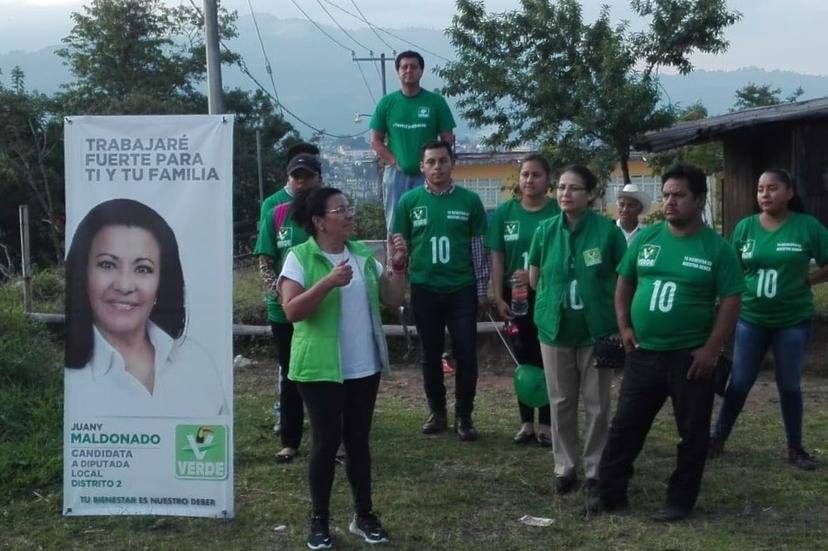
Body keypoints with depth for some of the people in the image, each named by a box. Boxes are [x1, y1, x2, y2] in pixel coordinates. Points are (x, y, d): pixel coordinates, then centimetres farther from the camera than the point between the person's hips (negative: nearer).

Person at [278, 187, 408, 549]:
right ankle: (319, 520, 14)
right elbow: (291, 311, -19)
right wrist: (328, 282, -28)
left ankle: (363, 515, 23)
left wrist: (398, 265, -7)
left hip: (364, 367, 5)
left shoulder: (363, 255, 7)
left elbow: (393, 300, 7)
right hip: (320, 368, -5)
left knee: (358, 440, 12)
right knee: (327, 441, -1)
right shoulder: (300, 258, -9)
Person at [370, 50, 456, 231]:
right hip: (396, 173, 1)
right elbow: (376, 140, 8)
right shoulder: (387, 103, 7)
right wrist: (394, 162, -4)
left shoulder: (436, 102, 4)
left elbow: (447, 139, 5)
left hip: (427, 175, -1)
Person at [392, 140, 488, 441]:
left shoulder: (470, 200, -1)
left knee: (466, 355, 0)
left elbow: (479, 248, 3)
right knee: (431, 355, 10)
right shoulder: (409, 201, 1)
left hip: (462, 290, -1)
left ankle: (464, 415, 13)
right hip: (424, 290, 1)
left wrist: (482, 289, 2)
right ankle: (437, 412, 23)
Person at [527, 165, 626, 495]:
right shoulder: (545, 230, 0)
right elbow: (534, 279, 11)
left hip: (597, 330, -2)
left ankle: (596, 470, 19)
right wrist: (556, 299, 4)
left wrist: (621, 324, -3)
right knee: (561, 402, 11)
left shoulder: (607, 230, -9)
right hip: (555, 328, 3)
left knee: (597, 404, 7)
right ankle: (565, 467, 23)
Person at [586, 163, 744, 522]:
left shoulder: (717, 248, -7)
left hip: (690, 356, -3)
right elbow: (624, 282, 12)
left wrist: (711, 349, -12)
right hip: (643, 353, 3)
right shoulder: (646, 238, 3)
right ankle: (610, 492, 20)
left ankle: (680, 499, 22)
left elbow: (731, 301, -7)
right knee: (625, 424, 8)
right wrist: (624, 326, 3)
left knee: (692, 431, 7)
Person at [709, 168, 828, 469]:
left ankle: (795, 447, 26)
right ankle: (718, 438, 22)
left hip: (793, 321, -1)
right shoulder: (745, 227, -2)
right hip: (751, 319, 1)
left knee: (789, 385, 12)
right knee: (739, 383, 8)